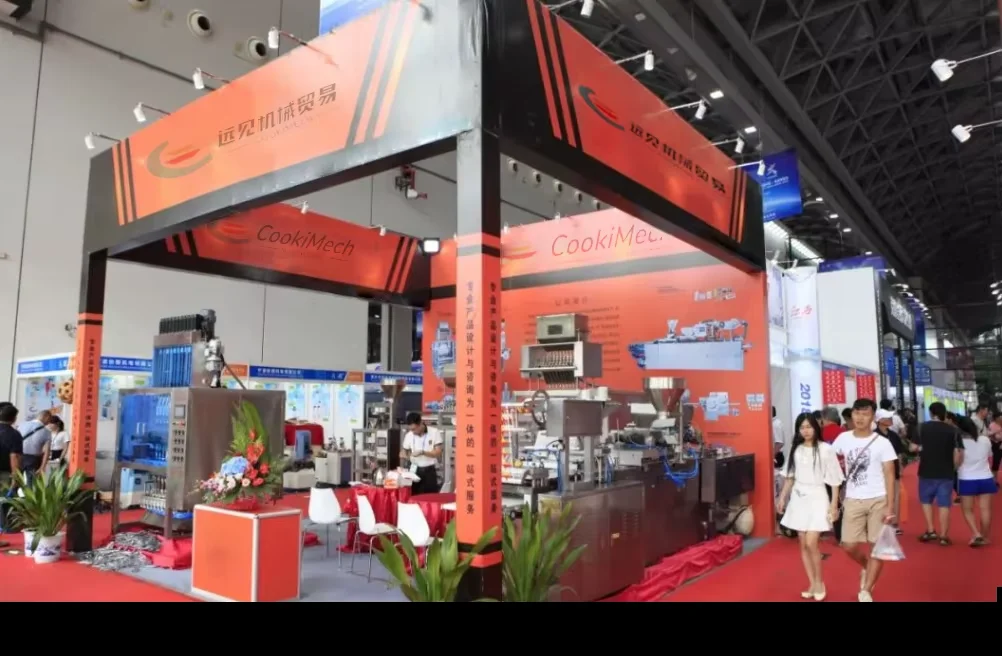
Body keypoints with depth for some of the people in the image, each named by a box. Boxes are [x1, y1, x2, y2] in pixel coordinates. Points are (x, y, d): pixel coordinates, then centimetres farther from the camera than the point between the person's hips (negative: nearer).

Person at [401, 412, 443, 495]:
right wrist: (405, 455, -11)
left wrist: (422, 452, -22)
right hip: (415, 470, 3)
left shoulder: (434, 432, -10)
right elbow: (405, 451, 13)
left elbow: (438, 452, -10)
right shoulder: (409, 435, 0)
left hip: (430, 470, -2)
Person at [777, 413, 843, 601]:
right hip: (798, 498, 5)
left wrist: (834, 504, -8)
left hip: (817, 498, -5)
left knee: (811, 543, -10)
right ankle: (812, 584, 20)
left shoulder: (826, 449, -9)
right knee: (803, 545, 8)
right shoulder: (796, 449, 5)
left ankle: (820, 582, 13)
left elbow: (834, 480, -6)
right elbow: (789, 476, 13)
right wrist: (783, 497, 12)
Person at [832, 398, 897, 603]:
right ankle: (867, 568, 34)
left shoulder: (882, 443, -7)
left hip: (878, 500, -2)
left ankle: (866, 590, 14)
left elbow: (889, 476, -7)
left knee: (876, 546, 1)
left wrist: (889, 507, -12)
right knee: (849, 545, 1)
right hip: (853, 501, 2)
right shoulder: (843, 439, 0)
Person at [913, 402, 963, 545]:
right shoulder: (953, 430, -3)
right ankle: (943, 536, 8)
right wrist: (954, 467, 7)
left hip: (927, 471, 0)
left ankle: (930, 531, 12)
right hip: (946, 472, 0)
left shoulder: (923, 427, -4)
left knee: (926, 500, 18)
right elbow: (959, 453, -8)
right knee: (944, 504, 6)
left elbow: (914, 447, -3)